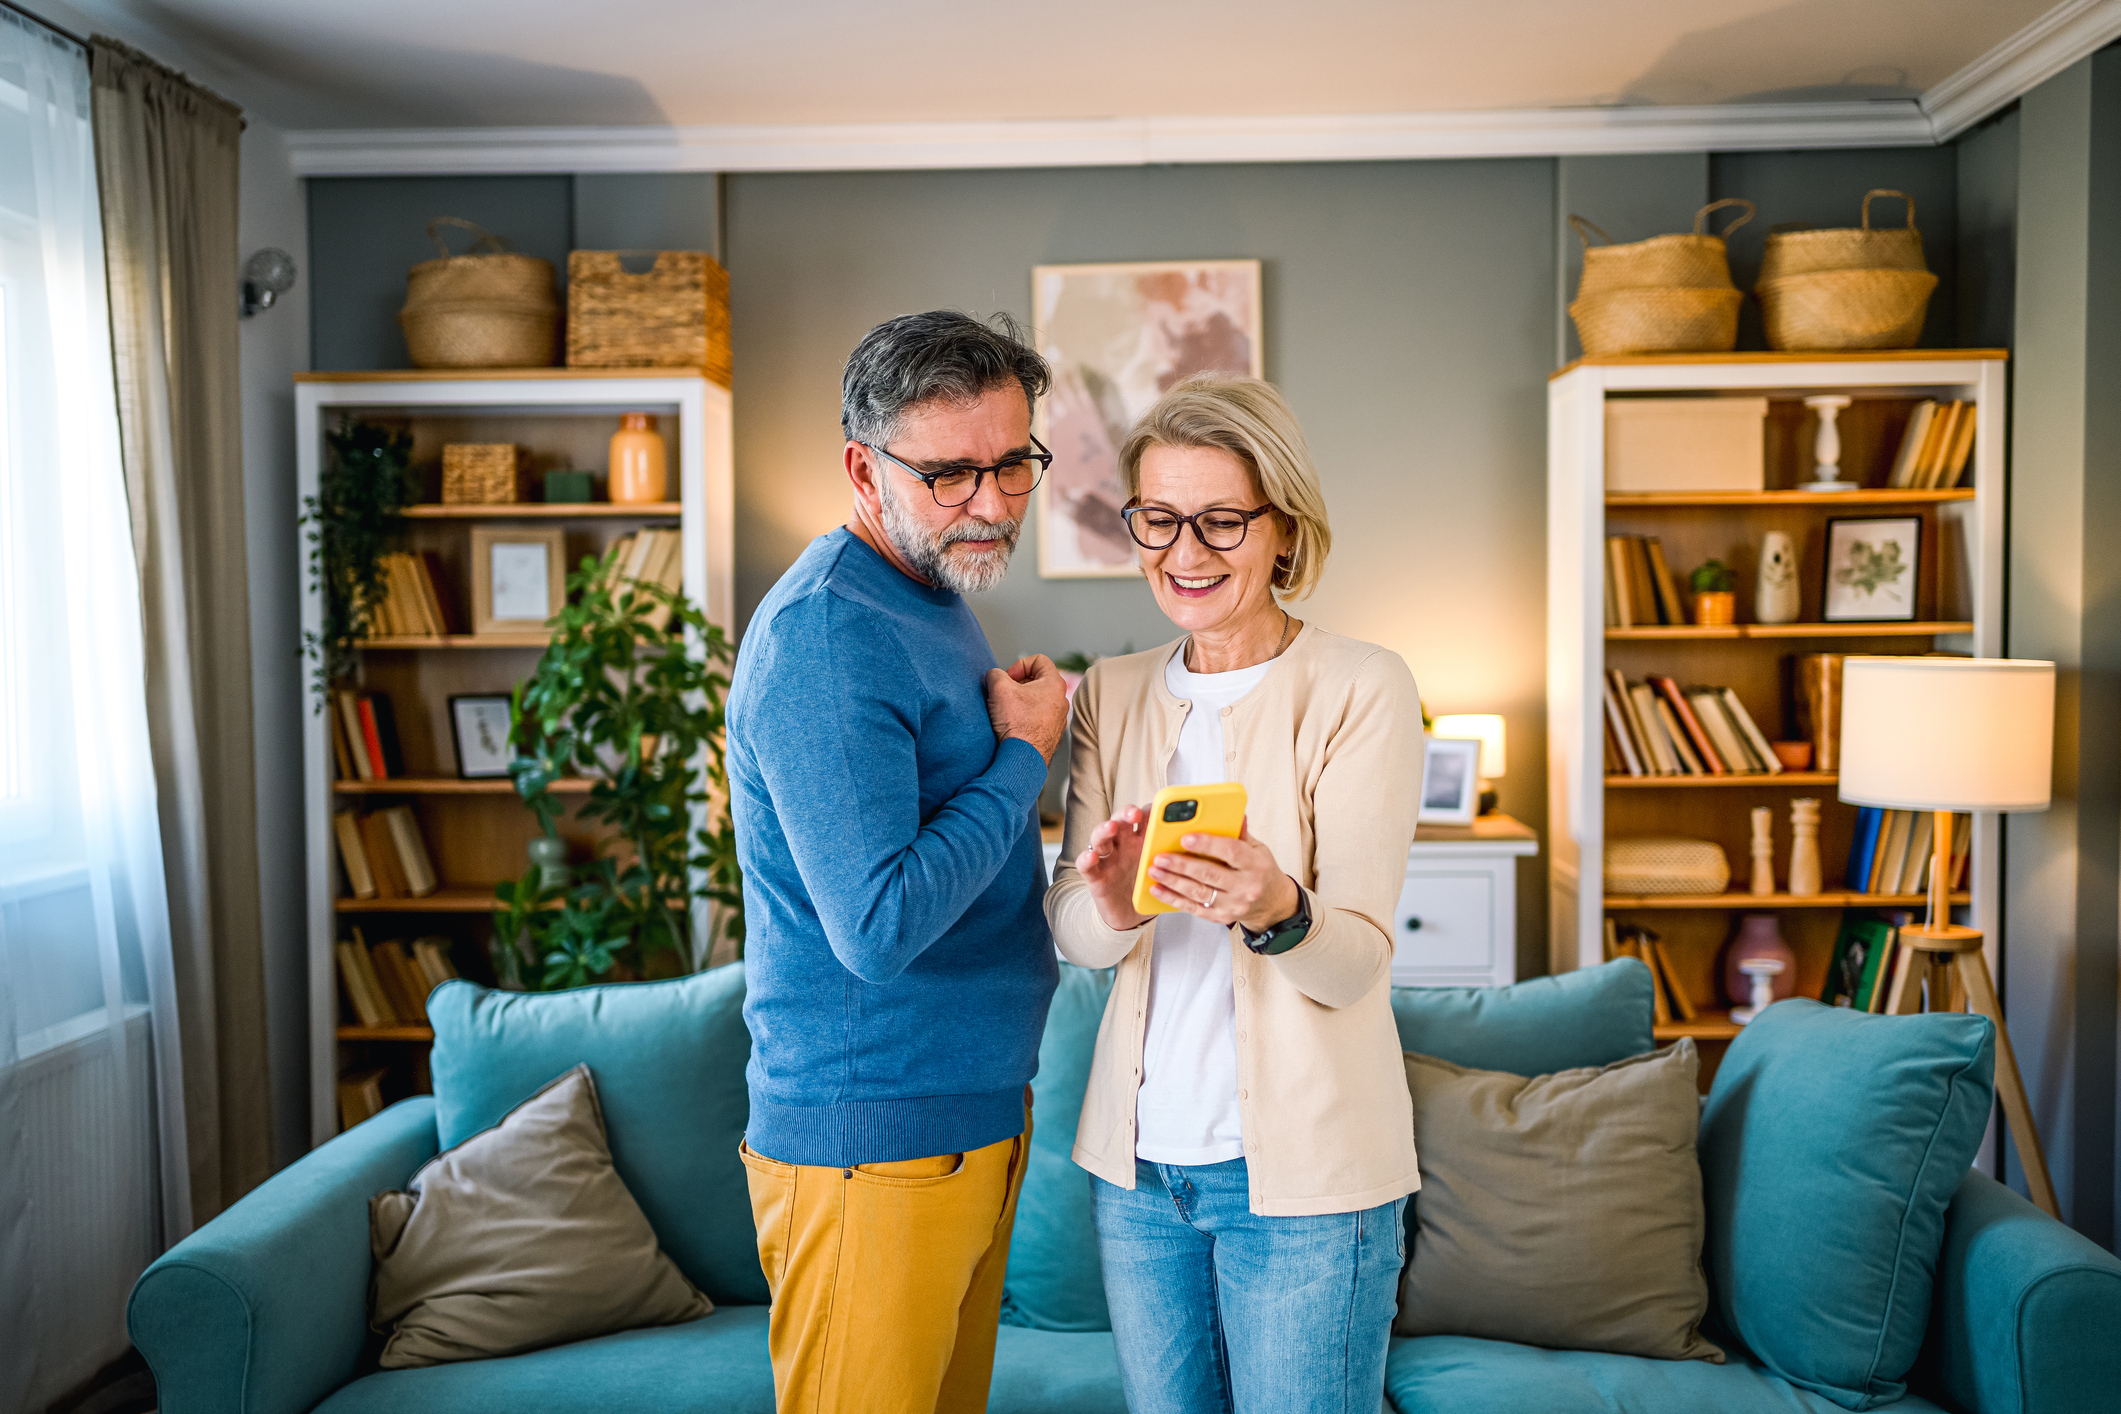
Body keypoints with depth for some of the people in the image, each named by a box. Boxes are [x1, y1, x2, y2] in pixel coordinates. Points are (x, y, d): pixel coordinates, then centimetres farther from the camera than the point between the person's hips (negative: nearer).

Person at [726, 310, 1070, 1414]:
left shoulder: (934, 600, 11)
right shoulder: (824, 635, -21)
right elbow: (879, 927, -28)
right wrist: (1025, 755, -18)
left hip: (978, 1109, 9)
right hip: (873, 1144, -9)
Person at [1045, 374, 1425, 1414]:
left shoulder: (1362, 689, -9)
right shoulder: (1110, 693, 4)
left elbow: (1360, 961, -14)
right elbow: (1069, 931, -2)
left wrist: (1274, 910, -35)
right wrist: (1111, 906, -25)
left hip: (1302, 1167, -4)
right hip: (1139, 1154, 4)